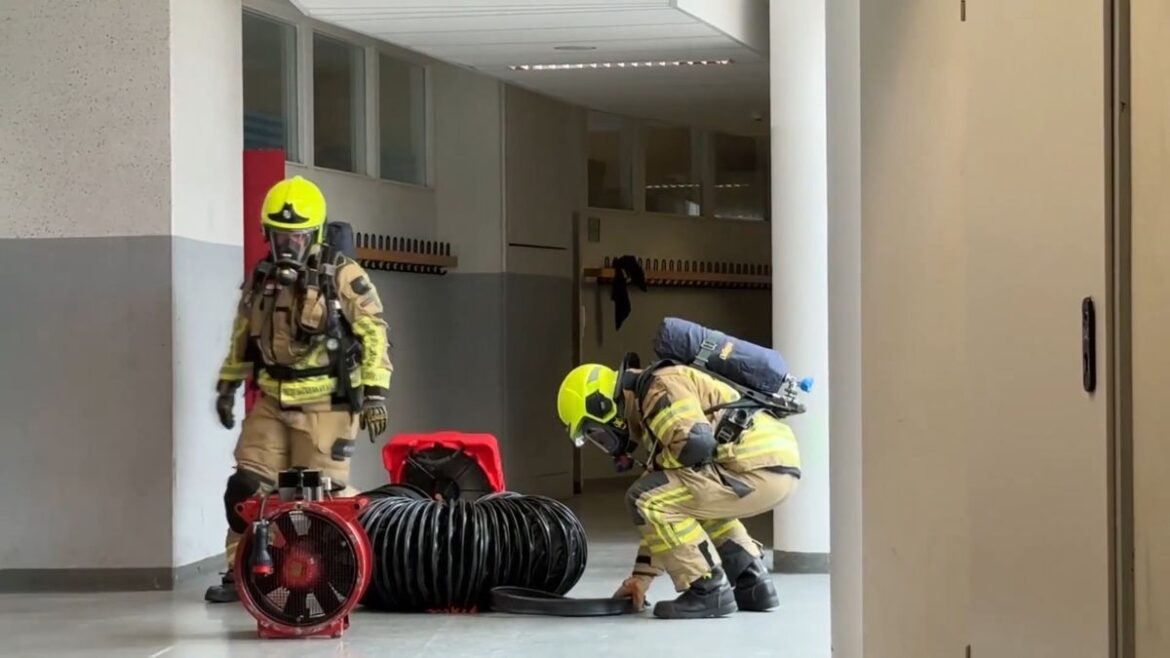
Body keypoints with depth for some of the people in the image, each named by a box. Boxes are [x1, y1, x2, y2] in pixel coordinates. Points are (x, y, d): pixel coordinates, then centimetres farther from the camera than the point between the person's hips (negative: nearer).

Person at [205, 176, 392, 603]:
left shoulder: (343, 277, -8)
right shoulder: (261, 278, 10)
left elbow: (374, 335, -9)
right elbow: (242, 336, 22)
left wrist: (375, 393, -14)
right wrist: (228, 386, 21)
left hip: (326, 403, -5)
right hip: (272, 401, 5)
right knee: (246, 486, 1)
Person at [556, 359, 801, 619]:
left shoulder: (660, 387, -4)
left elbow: (695, 444, -22)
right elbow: (665, 517, 28)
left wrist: (656, 466, -1)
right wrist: (642, 576, 26)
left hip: (758, 466, -10)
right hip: (777, 470, 11)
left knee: (644, 498, -10)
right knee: (690, 503, 33)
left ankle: (708, 591, -6)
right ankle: (753, 582, 21)